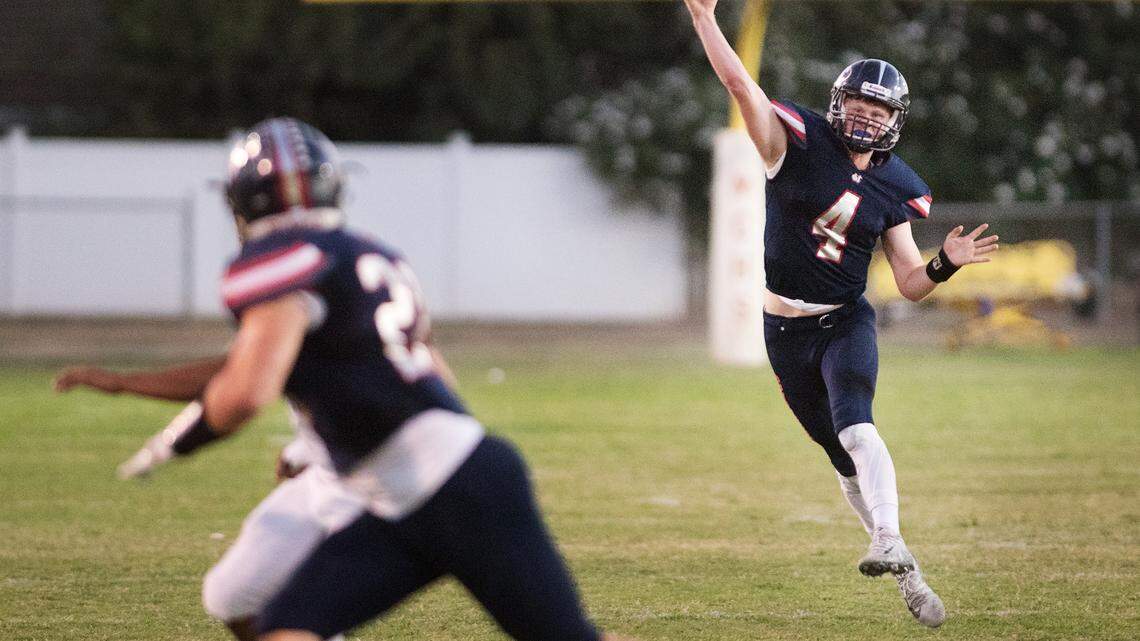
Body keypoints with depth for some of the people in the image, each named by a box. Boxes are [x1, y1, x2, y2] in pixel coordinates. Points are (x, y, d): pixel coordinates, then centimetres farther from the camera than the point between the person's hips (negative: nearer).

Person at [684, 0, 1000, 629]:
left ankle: (889, 543, -41)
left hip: (846, 322, 0)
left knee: (854, 427, -29)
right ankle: (908, 576, 15)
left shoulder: (893, 191, 0)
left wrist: (946, 263, -16)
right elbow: (741, 85, -19)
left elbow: (911, 283, 4)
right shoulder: (799, 145, -8)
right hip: (787, 331, 0)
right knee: (846, 459, 5)